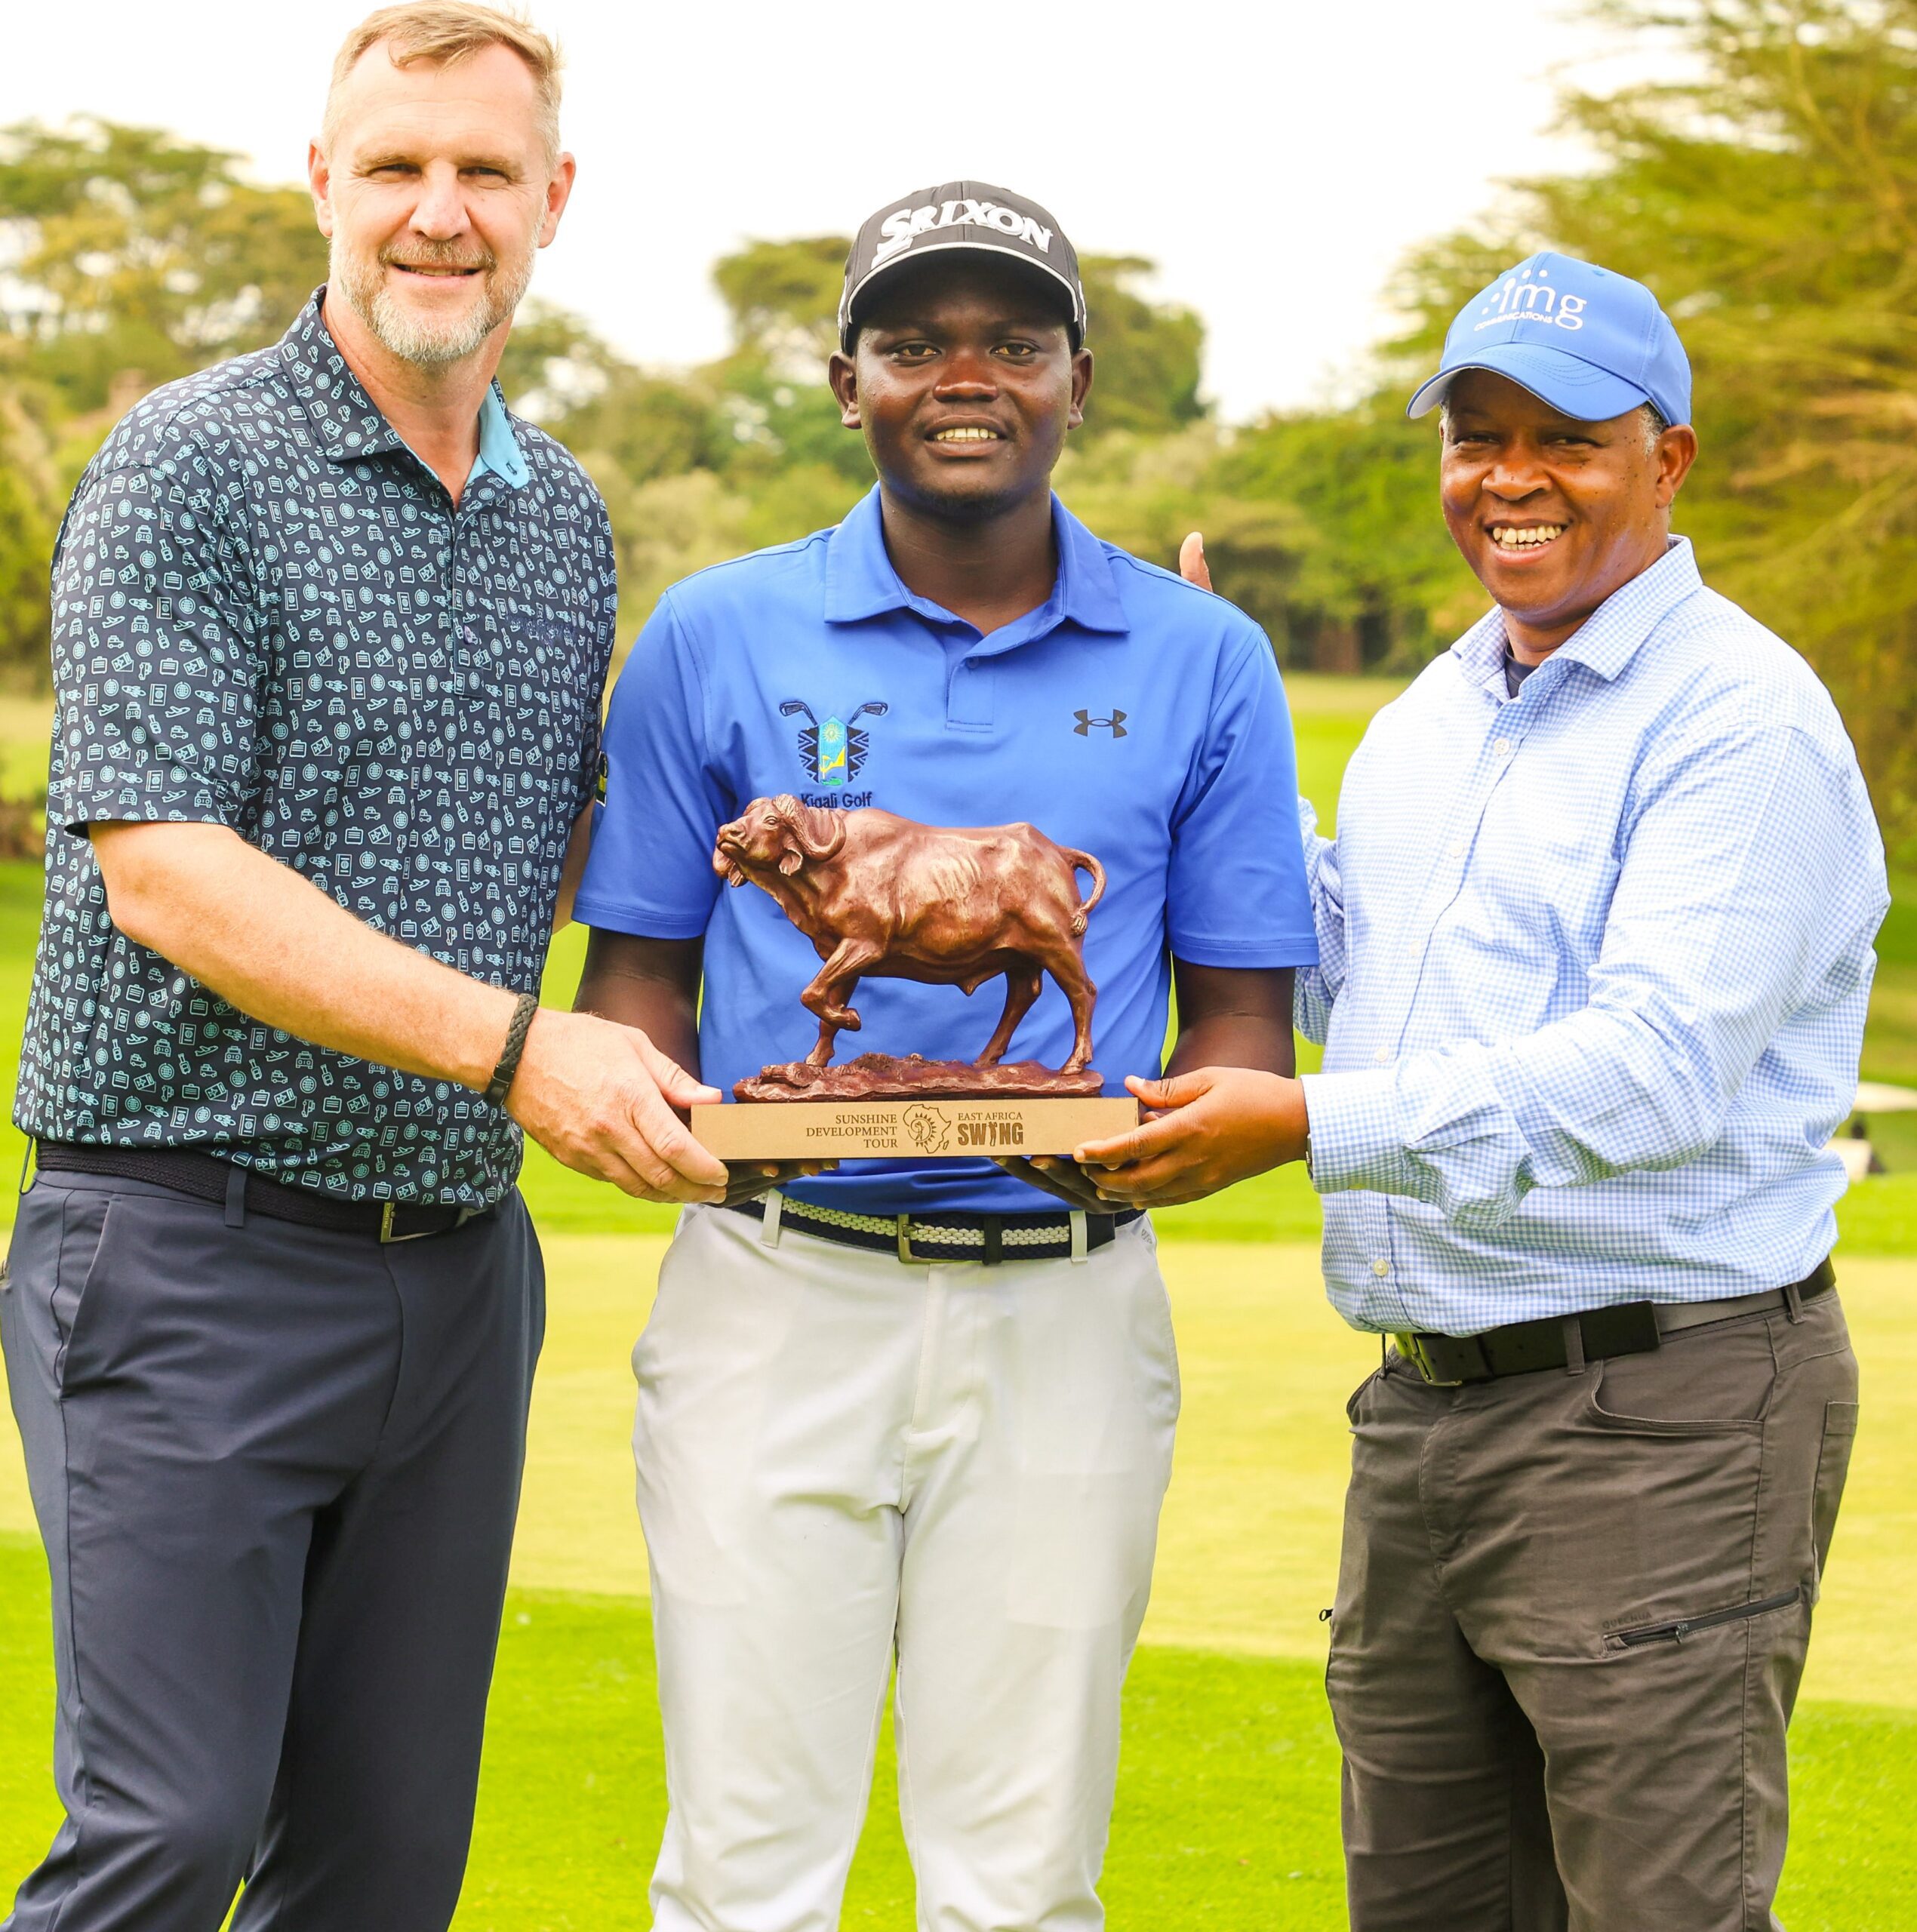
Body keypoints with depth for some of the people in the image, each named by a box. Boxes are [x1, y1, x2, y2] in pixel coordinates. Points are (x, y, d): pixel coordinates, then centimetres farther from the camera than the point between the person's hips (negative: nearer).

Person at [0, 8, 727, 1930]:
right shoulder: (189, 468, -7)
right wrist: (512, 1043, -23)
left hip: (459, 1259, 6)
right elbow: (165, 871, -17)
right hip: (192, 1248, -6)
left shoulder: (565, 520, 13)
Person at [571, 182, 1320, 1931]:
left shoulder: (1202, 663, 7)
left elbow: (1243, 1017, 9)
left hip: (1065, 1311, 1)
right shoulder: (717, 640, 6)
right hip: (779, 1300, -1)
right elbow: (635, 979, 8)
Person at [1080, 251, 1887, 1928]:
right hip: (1426, 1400, 8)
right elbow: (1350, 987, 25)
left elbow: (1661, 1062, -22)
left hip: (1662, 1412, -8)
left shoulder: (1741, 716, -11)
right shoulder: (1429, 719, 16)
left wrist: (1319, 1128, -27)